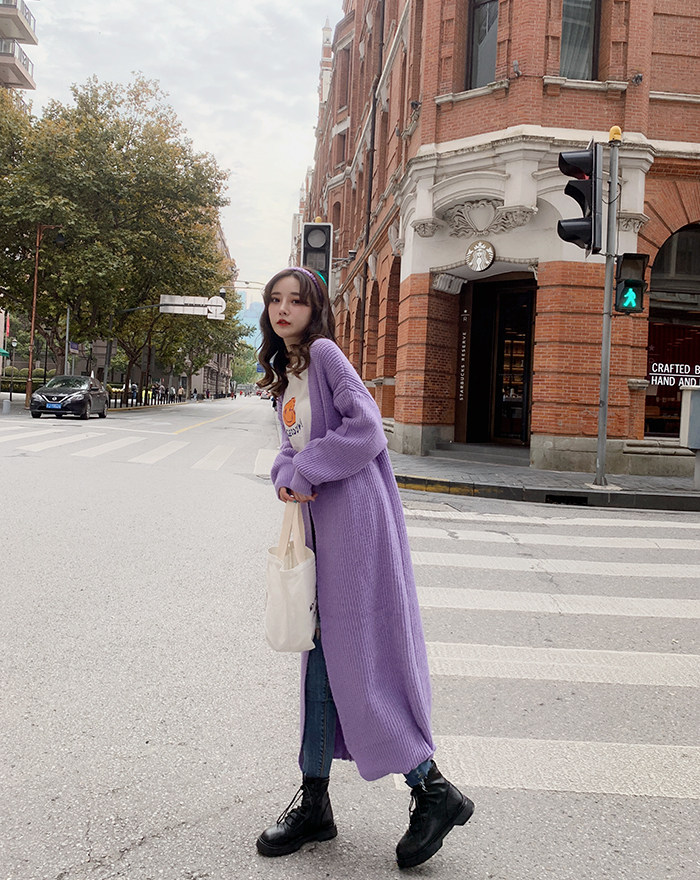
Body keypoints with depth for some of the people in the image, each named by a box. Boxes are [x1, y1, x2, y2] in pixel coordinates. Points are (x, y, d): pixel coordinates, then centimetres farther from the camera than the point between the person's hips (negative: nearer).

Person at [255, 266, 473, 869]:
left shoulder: (325, 353, -8)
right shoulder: (287, 371, 18)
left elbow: (366, 429, -18)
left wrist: (305, 473, -13)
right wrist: (286, 475, -5)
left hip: (351, 515, -9)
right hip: (318, 518, 9)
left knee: (357, 656, -6)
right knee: (322, 655, 10)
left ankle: (433, 791, 9)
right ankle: (314, 803, 20)